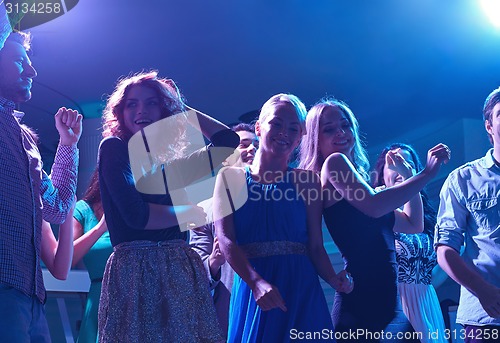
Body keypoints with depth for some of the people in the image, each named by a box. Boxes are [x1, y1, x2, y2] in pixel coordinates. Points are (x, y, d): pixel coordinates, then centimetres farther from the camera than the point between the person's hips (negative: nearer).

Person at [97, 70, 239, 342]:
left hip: (182, 270, 5)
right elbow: (136, 214, -13)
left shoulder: (169, 162, 14)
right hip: (136, 271, -5)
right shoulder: (114, 147, 0)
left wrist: (182, 109, 19)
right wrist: (194, 213, 0)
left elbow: (229, 142, 18)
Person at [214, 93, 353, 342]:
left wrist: (333, 279, -16)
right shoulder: (230, 177, 6)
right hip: (250, 287, 0)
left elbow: (316, 246, 3)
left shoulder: (307, 181, 7)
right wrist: (257, 282, -20)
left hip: (300, 288, 1)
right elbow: (225, 239, -5)